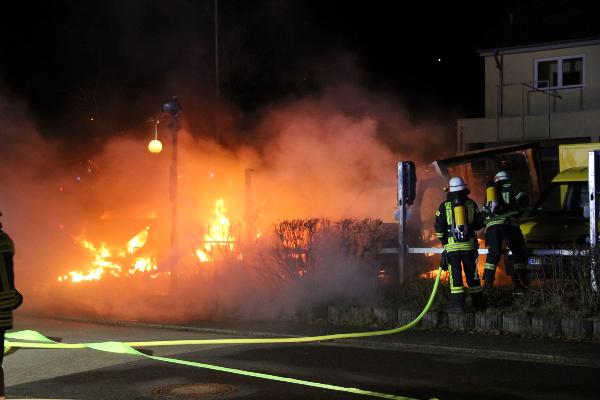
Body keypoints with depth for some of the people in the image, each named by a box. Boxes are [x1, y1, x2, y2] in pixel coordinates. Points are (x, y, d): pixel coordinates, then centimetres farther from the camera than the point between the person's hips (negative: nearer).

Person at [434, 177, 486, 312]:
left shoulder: (444, 205, 0)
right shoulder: (471, 204, 4)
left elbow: (439, 227, -1)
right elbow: (479, 224, 7)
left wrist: (443, 240, 14)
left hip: (452, 245, -2)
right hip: (469, 245, 2)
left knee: (455, 274, -1)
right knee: (472, 274, 11)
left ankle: (458, 304, -8)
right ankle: (479, 303, 19)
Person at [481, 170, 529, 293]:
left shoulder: (489, 190, 27)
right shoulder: (510, 186, 13)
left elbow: (484, 211, 26)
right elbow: (524, 200, 1)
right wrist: (517, 211, 14)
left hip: (491, 225, 4)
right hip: (508, 223, -4)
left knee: (493, 253, 11)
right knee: (518, 252, 4)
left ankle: (487, 283, 3)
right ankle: (520, 283, -4)